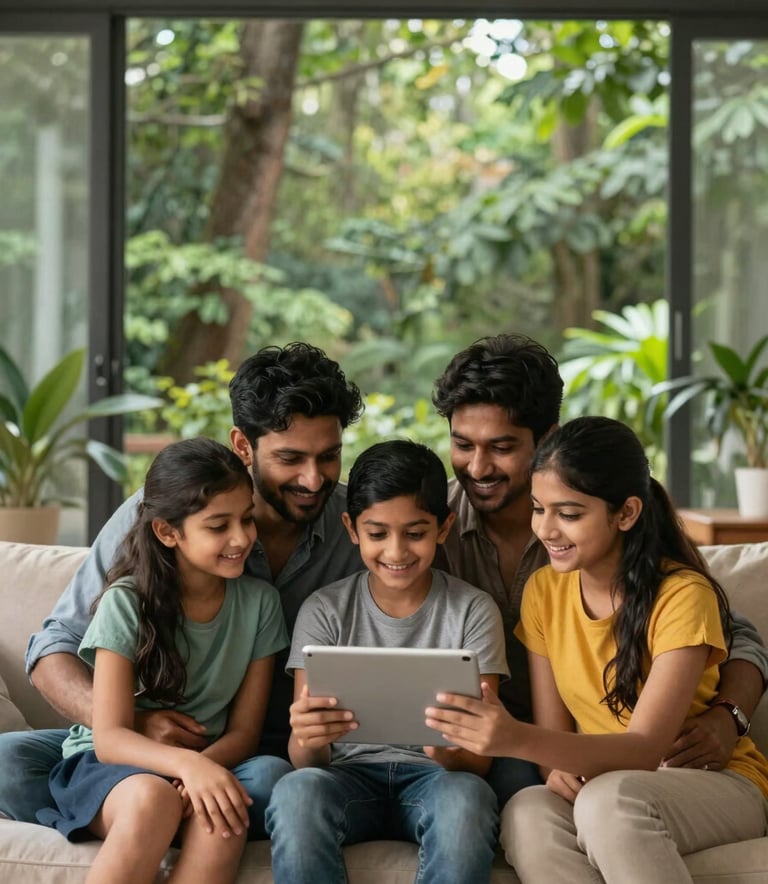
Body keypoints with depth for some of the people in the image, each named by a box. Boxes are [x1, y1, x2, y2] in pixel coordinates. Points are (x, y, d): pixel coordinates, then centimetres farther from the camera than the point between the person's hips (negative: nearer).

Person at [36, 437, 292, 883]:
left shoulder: (260, 602, 0)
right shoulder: (127, 602, -9)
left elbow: (243, 731, 1)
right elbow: (110, 737, -15)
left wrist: (203, 766, -23)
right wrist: (185, 762, -35)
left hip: (212, 763, 3)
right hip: (108, 766, -3)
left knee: (270, 773, -32)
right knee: (153, 798, -38)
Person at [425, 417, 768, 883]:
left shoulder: (683, 595, -17)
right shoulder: (543, 591, 1)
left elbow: (645, 749, -25)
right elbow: (554, 726, 2)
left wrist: (518, 739, -40)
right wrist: (561, 767, -23)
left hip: (718, 784, -4)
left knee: (609, 800, -36)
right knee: (528, 812, -30)